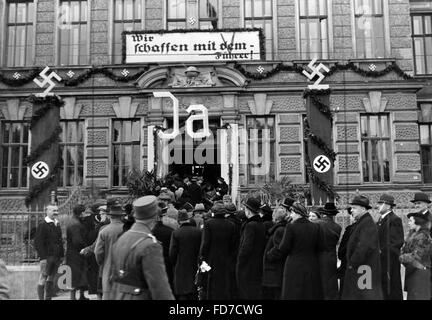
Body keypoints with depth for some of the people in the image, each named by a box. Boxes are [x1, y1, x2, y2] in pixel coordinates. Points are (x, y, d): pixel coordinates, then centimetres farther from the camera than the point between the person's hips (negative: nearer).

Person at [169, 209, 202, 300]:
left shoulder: (175, 233, -10)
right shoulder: (199, 232, -5)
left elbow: (172, 253, -8)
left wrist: (175, 265, 8)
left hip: (181, 269, -2)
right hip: (195, 269, 2)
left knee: (182, 295, 2)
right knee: (194, 295, 14)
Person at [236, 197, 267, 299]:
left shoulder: (250, 225, -18)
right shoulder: (262, 225, 6)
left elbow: (246, 247, -20)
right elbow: (263, 246, 11)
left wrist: (239, 264, -11)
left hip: (247, 268, -8)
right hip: (258, 267, 8)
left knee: (247, 295, 1)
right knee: (257, 293, 15)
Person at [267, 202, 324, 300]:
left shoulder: (290, 227, -12)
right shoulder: (316, 227, 1)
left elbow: (282, 249, -9)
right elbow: (320, 248, 5)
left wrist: (269, 255, 7)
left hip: (294, 268, -4)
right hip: (312, 268, 4)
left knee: (294, 295, 3)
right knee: (311, 295, 12)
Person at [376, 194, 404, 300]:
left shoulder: (395, 219, -12)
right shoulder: (381, 219, 15)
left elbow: (398, 241, -17)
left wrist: (383, 251, -18)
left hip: (390, 260, -8)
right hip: (382, 259, 8)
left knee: (392, 288, 0)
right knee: (384, 287, 13)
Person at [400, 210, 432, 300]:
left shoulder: (424, 237, -17)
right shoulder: (412, 233, 9)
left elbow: (416, 256, -21)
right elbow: (404, 248, 9)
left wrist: (401, 257, -13)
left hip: (419, 272, -8)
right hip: (411, 271, 8)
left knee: (418, 296, 0)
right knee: (411, 296, 16)